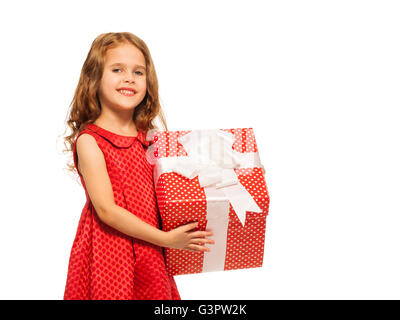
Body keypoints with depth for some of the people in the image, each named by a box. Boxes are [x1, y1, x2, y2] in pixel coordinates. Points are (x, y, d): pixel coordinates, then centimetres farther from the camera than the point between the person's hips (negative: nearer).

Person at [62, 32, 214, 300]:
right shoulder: (89, 140, -12)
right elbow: (107, 210, -17)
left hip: (150, 255, 5)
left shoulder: (148, 140, 5)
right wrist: (166, 239, -18)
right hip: (109, 252, -5)